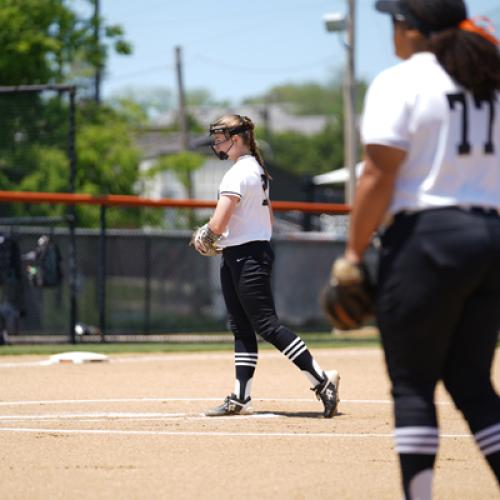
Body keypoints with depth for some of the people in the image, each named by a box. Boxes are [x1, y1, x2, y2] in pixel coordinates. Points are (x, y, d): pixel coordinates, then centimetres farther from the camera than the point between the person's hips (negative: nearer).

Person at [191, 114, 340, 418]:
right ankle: (241, 399, 11)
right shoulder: (258, 169, 15)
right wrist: (221, 238, 17)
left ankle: (321, 379, -12)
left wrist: (204, 237, -1)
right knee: (241, 328, 10)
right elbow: (268, 220, 21)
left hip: (246, 258, -10)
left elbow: (218, 224, -22)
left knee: (267, 325, -11)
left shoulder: (238, 173, -16)